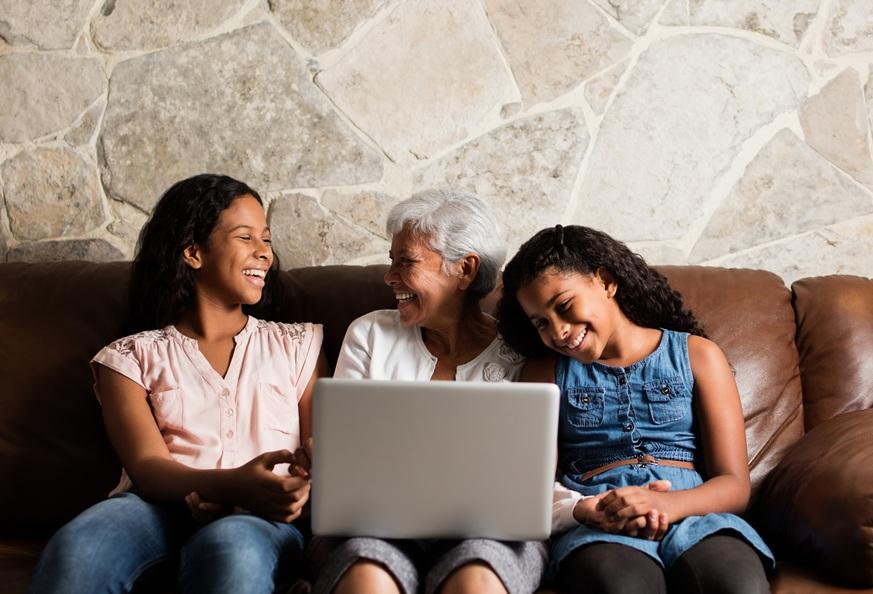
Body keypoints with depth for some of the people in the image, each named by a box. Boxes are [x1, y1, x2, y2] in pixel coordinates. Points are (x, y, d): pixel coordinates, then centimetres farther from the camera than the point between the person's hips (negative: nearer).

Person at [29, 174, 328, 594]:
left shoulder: (296, 347, 22)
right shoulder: (132, 357, 17)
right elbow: (147, 465, 0)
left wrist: (298, 491, -16)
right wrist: (231, 485, -23)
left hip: (262, 518, 0)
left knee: (233, 548, -39)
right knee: (76, 548, -36)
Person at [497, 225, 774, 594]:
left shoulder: (696, 356, 15)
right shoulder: (545, 371, 18)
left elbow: (735, 486, 5)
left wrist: (667, 504, -17)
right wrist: (584, 511, -19)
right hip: (595, 526, 0)